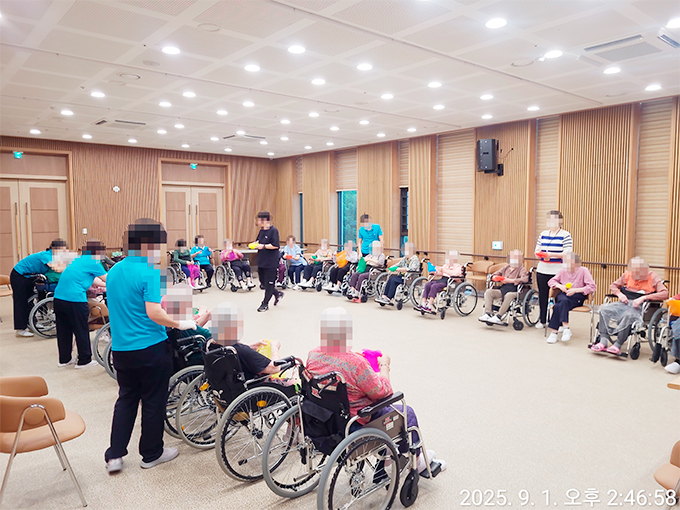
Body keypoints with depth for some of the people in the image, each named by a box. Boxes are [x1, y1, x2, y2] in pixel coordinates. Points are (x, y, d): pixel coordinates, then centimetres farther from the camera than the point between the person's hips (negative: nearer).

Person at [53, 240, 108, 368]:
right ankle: (84, 360, 15)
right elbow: (107, 279, 2)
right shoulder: (93, 262, -6)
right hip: (75, 300, -8)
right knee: (82, 331, 5)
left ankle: (64, 359, 28)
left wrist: (104, 285, 36)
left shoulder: (79, 260, 19)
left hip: (58, 298, 8)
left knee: (63, 330, 17)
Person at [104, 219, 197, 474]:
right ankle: (151, 454, 23)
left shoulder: (114, 271, 6)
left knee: (126, 399, 19)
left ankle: (114, 455, 19)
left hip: (120, 347, 7)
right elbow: (153, 312, -24)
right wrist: (179, 324, -11)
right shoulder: (149, 272, -18)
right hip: (150, 348, -7)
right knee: (153, 401, 9)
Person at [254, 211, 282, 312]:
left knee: (269, 283, 2)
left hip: (271, 262, -9)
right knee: (263, 282, 14)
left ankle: (265, 304, 12)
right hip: (262, 261, 9)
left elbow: (276, 245, -21)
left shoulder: (273, 230, -14)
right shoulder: (262, 231, 10)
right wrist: (255, 243, 3)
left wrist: (263, 246, -18)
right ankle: (277, 294, 33)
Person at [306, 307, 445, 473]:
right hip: (355, 425, -7)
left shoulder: (313, 355, -11)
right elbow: (382, 391, -19)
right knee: (407, 412, 13)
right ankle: (415, 461, 36)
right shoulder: (355, 362, -32)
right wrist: (384, 365, -4)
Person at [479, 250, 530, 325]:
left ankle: (498, 317, -40)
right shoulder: (506, 267, 25)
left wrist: (510, 280, -19)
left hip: (513, 290, -5)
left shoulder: (522, 269, 8)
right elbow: (494, 275, 23)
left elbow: (525, 279, -13)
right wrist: (495, 278, -3)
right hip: (502, 289, 5)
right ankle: (488, 314, -29)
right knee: (488, 292, -19)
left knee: (508, 295, -39)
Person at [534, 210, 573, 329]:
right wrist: (539, 253, -9)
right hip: (542, 270, 5)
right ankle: (542, 320, 22)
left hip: (557, 271, -5)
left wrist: (551, 254, -23)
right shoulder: (543, 234, 13)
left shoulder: (565, 235, -3)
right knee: (542, 296, 9)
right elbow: (537, 250, 14)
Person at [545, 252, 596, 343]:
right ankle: (565, 328, -37)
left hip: (577, 297, -3)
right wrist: (560, 286, -4)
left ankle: (554, 331, -28)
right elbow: (551, 281, 17)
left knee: (558, 306, -33)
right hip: (564, 295, 3)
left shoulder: (583, 270, -2)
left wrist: (575, 290, -17)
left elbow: (592, 287, -9)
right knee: (564, 302, -36)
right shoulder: (563, 271, 11)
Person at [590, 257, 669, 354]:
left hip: (640, 306, -5)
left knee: (628, 315, -39)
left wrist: (644, 297, -19)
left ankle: (618, 345, -30)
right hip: (625, 303, 5)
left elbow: (665, 294, -10)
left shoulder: (652, 277, 1)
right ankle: (603, 340, -27)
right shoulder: (627, 275, 13)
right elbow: (613, 286, 24)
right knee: (604, 309, -21)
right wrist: (619, 294, 1)